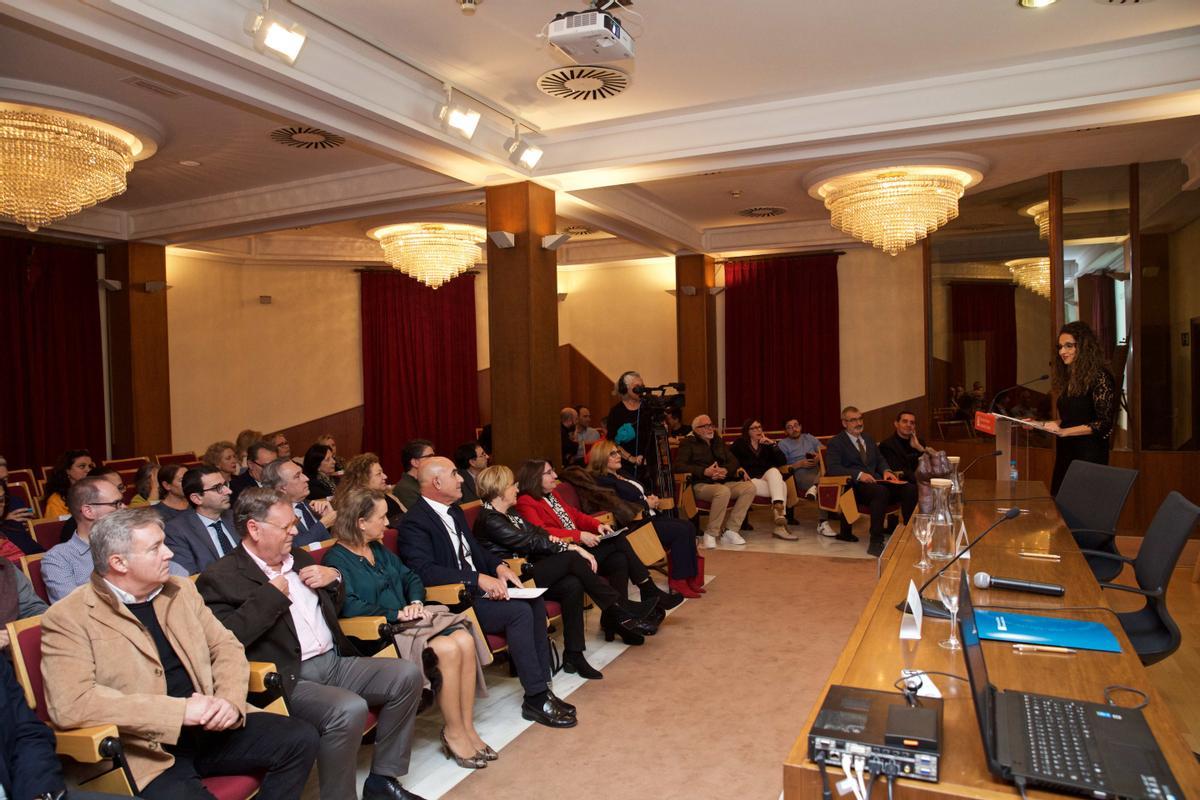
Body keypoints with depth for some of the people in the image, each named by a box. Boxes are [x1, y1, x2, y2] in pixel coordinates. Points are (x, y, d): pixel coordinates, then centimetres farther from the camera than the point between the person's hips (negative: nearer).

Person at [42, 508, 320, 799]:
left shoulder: (181, 590, 11)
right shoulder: (67, 619, -7)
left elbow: (225, 647, 13)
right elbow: (70, 704, -19)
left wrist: (231, 700, -9)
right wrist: (180, 710, -21)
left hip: (209, 729, 6)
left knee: (300, 738, -10)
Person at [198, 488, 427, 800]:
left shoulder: (298, 557, 16)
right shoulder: (221, 577, -6)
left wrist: (333, 578, 7)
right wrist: (271, 595, -16)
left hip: (335, 661, 8)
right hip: (290, 679, -8)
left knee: (406, 674, -7)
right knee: (349, 709, -32)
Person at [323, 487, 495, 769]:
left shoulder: (379, 549, 18)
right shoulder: (336, 560, -7)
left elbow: (410, 577, 20)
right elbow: (349, 606, -20)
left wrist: (415, 603, -1)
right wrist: (397, 614, -17)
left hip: (406, 621, 8)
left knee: (465, 640, -19)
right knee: (447, 649, -28)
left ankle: (467, 727, -9)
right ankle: (453, 733, -10)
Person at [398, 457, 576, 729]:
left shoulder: (455, 511, 15)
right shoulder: (415, 521, -14)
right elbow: (424, 571, -24)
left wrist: (499, 567, 1)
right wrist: (478, 579, -27)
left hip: (477, 588, 9)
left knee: (535, 600, -9)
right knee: (519, 611, -24)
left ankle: (542, 685, -4)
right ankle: (536, 699, -14)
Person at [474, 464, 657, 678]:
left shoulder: (509, 513, 16)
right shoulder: (489, 519, -13)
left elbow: (538, 532, 12)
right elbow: (529, 542, -19)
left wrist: (563, 544, -10)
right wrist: (571, 547, -19)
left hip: (527, 570, 9)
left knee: (572, 585, -20)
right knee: (573, 559, -22)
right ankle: (621, 610, -13)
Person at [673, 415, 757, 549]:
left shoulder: (718, 441, 24)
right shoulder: (688, 443, 5)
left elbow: (733, 461, 17)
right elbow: (678, 466, -9)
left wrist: (725, 470, -8)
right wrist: (704, 471, -18)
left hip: (723, 482, 6)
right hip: (701, 485, -6)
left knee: (750, 487, -18)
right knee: (723, 491, -37)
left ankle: (731, 531, -17)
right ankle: (711, 534, -23)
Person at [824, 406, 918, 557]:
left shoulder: (868, 439, 26)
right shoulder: (836, 443, 4)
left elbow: (880, 460, 27)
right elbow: (832, 468, -10)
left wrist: (886, 470, 2)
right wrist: (859, 474, -22)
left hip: (877, 481, 6)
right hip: (856, 486, -6)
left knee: (911, 489, -20)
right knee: (881, 492, -38)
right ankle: (876, 543, -35)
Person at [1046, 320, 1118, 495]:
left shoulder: (1099, 377, -8)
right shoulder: (1067, 378, 13)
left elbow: (1104, 423, -13)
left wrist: (1063, 431, -19)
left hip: (1088, 456, -7)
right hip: (1065, 454, 7)